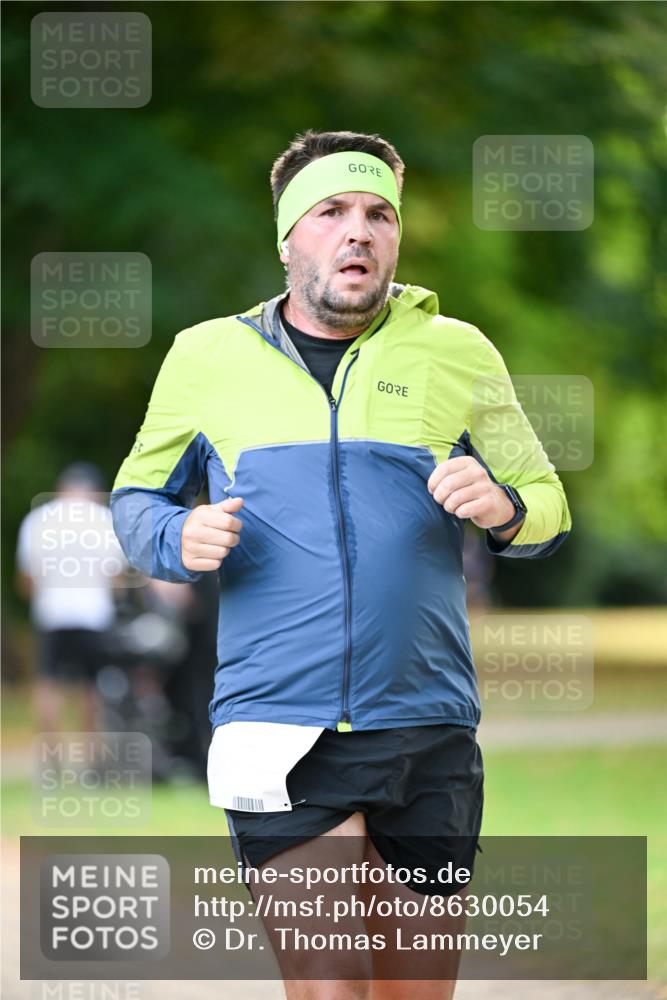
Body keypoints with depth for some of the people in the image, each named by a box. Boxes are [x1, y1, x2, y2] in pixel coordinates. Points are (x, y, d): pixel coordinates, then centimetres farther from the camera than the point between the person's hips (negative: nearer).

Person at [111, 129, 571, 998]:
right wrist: (178, 541, -3)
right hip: (278, 735, -2)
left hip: (427, 733, 2)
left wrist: (503, 506, -8)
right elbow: (136, 495, 20)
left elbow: (548, 507, 16)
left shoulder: (458, 354, 9)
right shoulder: (207, 357, 9)